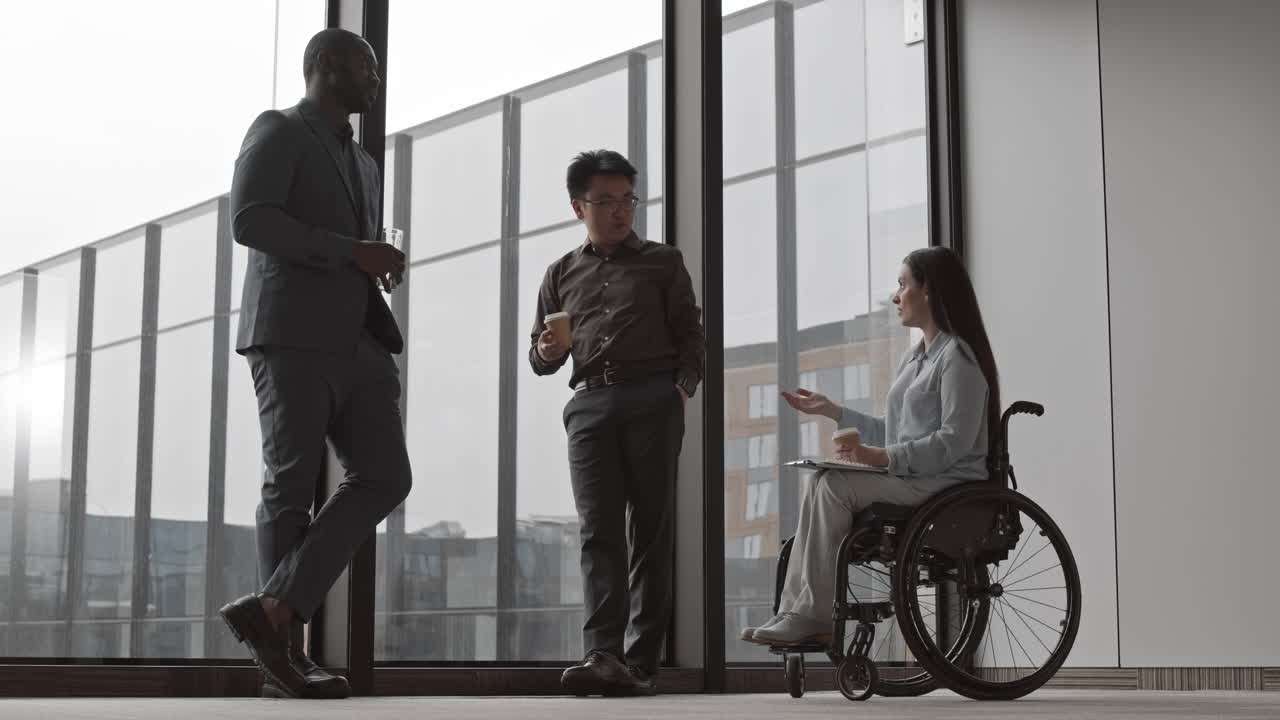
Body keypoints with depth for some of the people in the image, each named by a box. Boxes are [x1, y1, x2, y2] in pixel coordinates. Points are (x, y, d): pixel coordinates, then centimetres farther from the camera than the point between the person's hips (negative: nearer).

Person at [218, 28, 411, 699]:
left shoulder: (363, 164, 29)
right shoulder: (276, 131, 3)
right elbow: (251, 221, -13)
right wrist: (351, 252, -15)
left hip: (359, 343, 7)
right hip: (291, 336, -7)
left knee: (383, 478, -9)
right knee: (292, 486, -5)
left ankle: (271, 611, -10)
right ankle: (287, 650, 4)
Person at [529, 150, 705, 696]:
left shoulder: (662, 262, 17)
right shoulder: (561, 275, 23)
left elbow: (690, 333, 11)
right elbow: (539, 354, 24)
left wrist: (683, 385, -7)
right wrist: (546, 353, 0)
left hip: (654, 400, -1)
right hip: (589, 403, 2)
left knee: (650, 530, -5)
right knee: (598, 529, -12)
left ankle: (642, 662, -6)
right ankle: (604, 655, -23)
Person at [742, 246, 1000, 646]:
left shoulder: (959, 356, -7)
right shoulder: (915, 359, 24)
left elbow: (955, 441, -17)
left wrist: (885, 457, -22)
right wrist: (832, 411, 19)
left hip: (946, 481, -9)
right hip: (908, 478, 9)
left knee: (835, 485, -23)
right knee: (818, 488, -12)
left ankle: (814, 617, -20)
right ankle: (794, 613, -20)